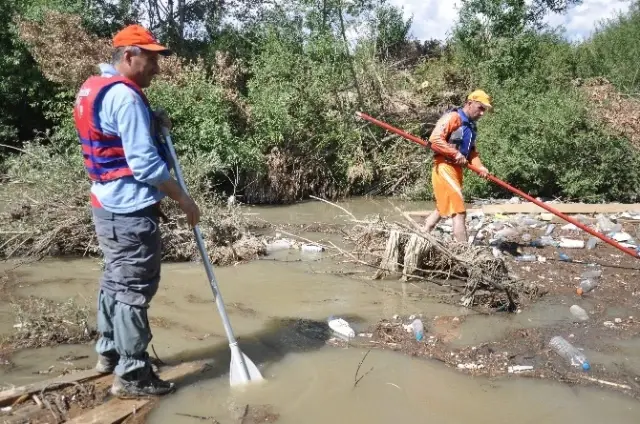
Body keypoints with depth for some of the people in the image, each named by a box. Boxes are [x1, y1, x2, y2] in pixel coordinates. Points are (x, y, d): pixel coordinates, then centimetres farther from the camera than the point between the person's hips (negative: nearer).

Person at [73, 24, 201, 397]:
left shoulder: (95, 88, 12)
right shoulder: (124, 96, -19)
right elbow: (145, 164, -23)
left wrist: (152, 122, 4)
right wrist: (184, 200, -14)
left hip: (108, 207, 10)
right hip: (131, 212, -10)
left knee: (116, 282, 20)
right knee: (134, 290, -2)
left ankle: (109, 352, 34)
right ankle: (132, 376, 8)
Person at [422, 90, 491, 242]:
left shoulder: (470, 125, 18)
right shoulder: (453, 117, -11)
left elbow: (472, 150, 18)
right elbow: (434, 138, -21)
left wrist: (479, 166, -1)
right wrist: (455, 154, -21)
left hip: (456, 169, 10)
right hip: (444, 168, -10)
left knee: (442, 209, 19)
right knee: (459, 212, -10)